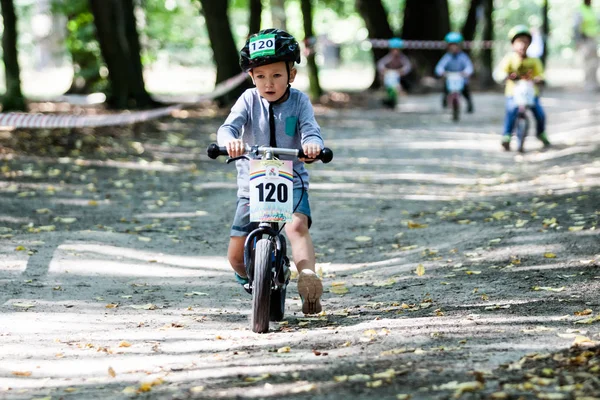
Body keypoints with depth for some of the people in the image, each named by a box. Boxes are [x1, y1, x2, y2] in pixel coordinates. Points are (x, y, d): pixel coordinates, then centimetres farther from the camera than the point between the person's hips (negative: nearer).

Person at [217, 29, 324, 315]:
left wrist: (312, 143, -43)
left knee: (297, 226, -32)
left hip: (291, 182, -1)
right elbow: (228, 126, -17)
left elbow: (310, 129, -17)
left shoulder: (299, 101, -2)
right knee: (237, 255, -2)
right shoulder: (249, 100, -3)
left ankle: (307, 280, -44)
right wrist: (230, 141, -42)